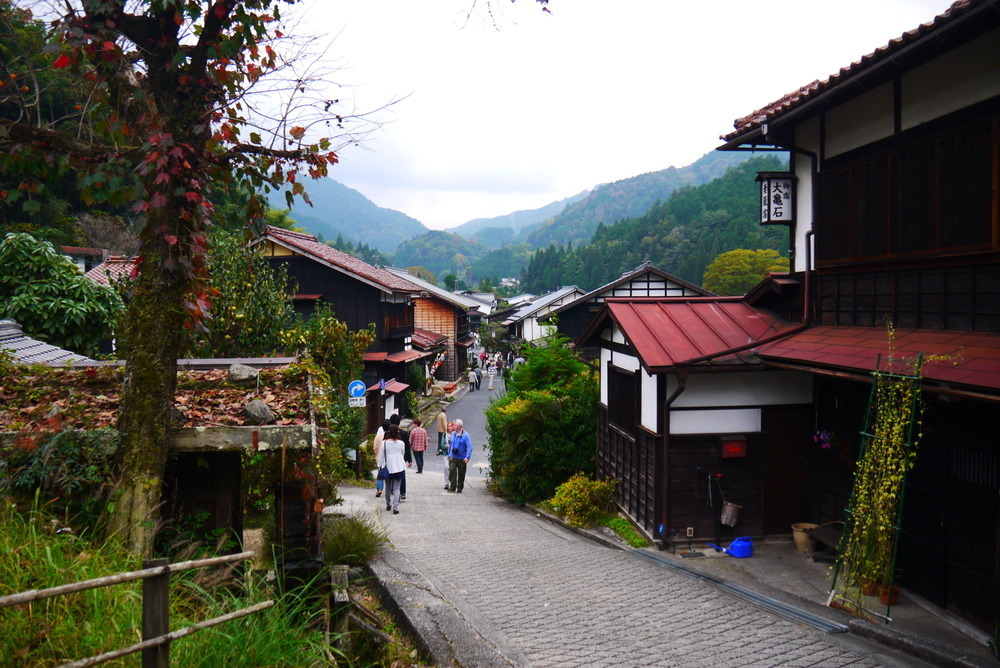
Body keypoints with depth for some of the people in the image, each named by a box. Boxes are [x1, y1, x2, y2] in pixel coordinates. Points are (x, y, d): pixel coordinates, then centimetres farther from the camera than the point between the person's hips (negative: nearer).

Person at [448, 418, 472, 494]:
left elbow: (469, 447, -14)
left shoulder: (465, 435, -9)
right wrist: (449, 454, 19)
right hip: (453, 457, 3)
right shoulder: (453, 434, 8)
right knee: (452, 470, -14)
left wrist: (467, 457, -24)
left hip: (462, 458, -3)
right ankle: (452, 487, -11)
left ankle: (459, 488, 18)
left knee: (461, 474, 5)